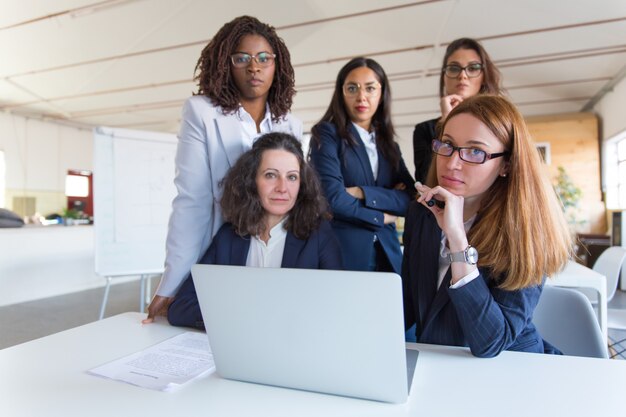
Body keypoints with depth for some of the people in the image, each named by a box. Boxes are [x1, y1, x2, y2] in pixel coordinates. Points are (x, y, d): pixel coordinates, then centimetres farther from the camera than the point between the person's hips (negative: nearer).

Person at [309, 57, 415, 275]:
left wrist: (362, 193, -14)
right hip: (339, 250, -5)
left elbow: (409, 199, 0)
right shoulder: (327, 133, -5)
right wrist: (382, 216, -4)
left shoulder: (389, 145, 12)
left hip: (387, 253, 5)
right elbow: (333, 197, -17)